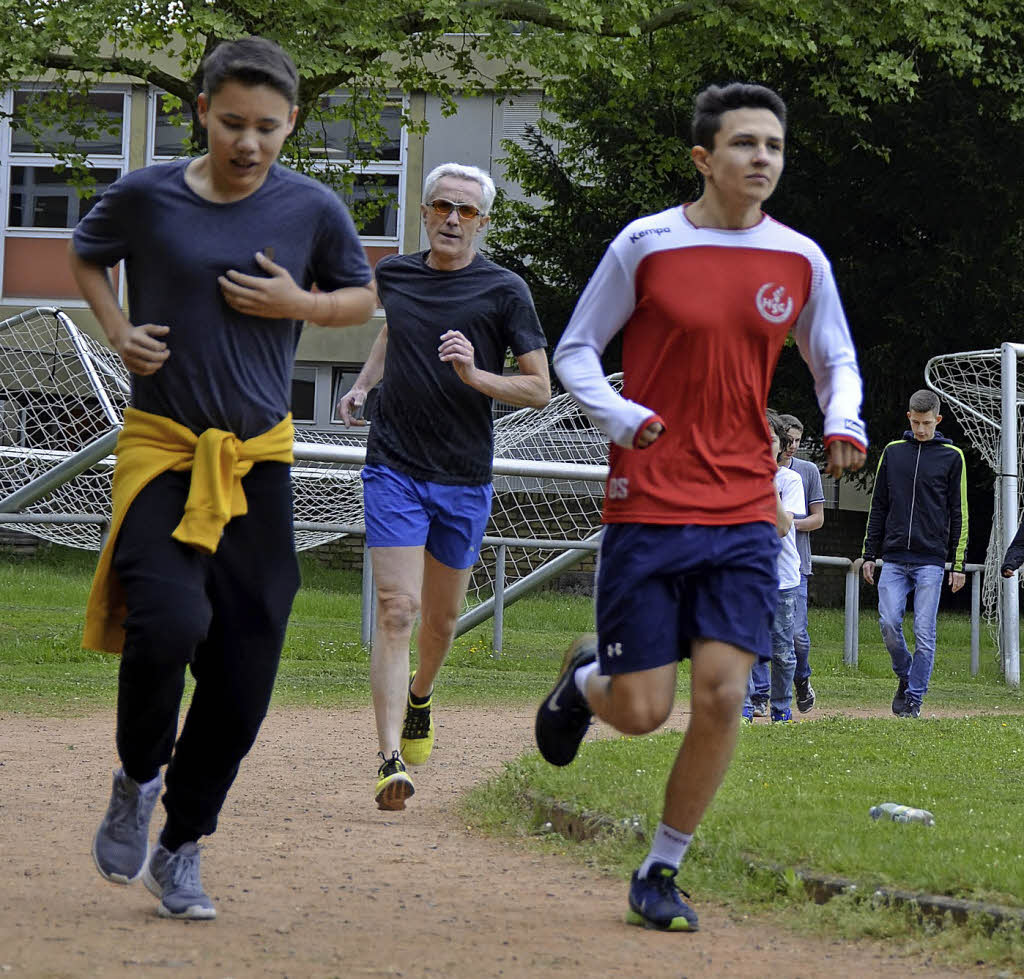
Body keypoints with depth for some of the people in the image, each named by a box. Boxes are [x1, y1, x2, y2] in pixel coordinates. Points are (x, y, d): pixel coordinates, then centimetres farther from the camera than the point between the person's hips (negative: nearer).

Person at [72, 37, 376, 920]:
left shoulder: (313, 210, -2)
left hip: (258, 458, 2)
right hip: (160, 449, -2)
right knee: (169, 621, -25)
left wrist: (299, 304, -6)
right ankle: (137, 779, 3)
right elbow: (86, 257, 17)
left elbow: (363, 298, 14)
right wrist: (119, 331, 0)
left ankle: (182, 849, 19)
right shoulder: (146, 198, -4)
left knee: (243, 676, 1)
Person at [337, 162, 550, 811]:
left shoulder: (505, 291, -5)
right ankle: (391, 761, -19)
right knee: (397, 610, -14)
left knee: (442, 619, 14)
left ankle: (419, 698, 47)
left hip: (465, 480, 0)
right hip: (395, 470, 0)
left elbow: (540, 388, -6)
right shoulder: (395, 275, 5)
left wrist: (476, 375, -21)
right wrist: (363, 385, 15)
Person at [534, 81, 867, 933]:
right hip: (647, 509, -2)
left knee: (722, 695, -10)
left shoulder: (801, 262, 6)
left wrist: (844, 421, -4)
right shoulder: (646, 245, -3)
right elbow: (575, 350, 4)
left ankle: (662, 872, 8)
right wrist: (619, 415, -15)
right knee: (641, 710, -3)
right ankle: (585, 678, 36)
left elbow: (837, 361, 19)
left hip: (744, 514, 2)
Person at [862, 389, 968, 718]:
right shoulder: (892, 453, 11)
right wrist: (869, 555, 10)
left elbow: (959, 514, 5)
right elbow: (878, 507, 15)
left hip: (931, 561, -2)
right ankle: (904, 676, 15)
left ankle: (915, 697, 4)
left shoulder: (951, 457, 5)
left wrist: (958, 564, 1)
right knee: (889, 622, -10)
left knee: (924, 632, -5)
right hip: (894, 560, 2)